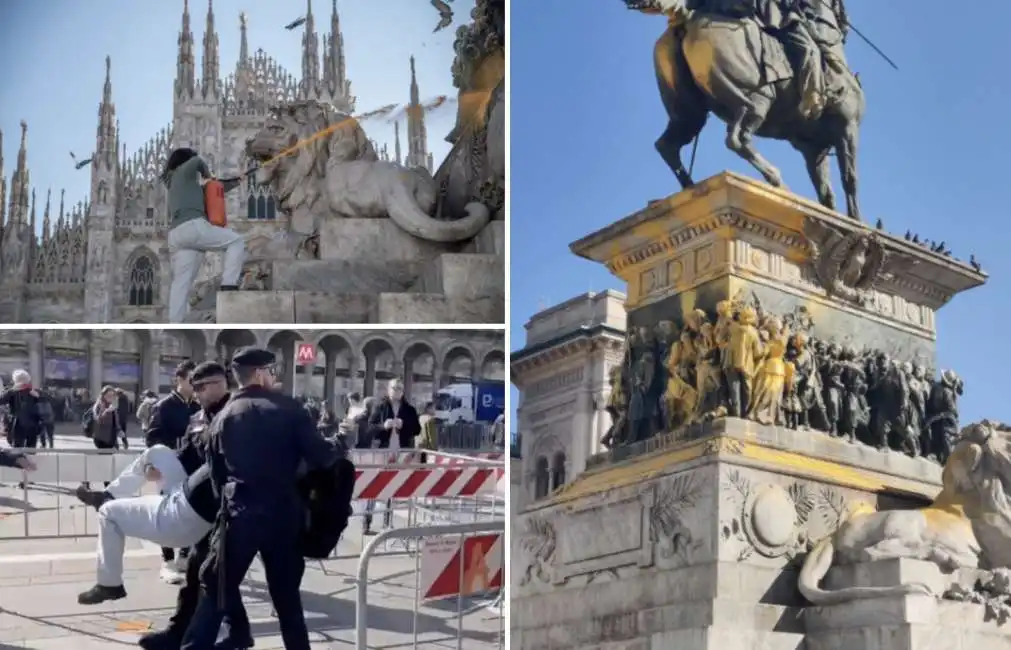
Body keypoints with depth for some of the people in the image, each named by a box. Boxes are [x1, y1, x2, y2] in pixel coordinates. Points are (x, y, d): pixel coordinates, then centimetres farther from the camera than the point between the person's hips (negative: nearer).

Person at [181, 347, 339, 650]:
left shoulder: (221, 419, 7)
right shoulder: (288, 409, -3)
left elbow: (216, 475, 11)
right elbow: (320, 457, -6)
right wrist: (335, 452, 14)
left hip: (239, 517, 1)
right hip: (283, 515, -1)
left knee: (216, 592, 6)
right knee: (287, 593, 14)